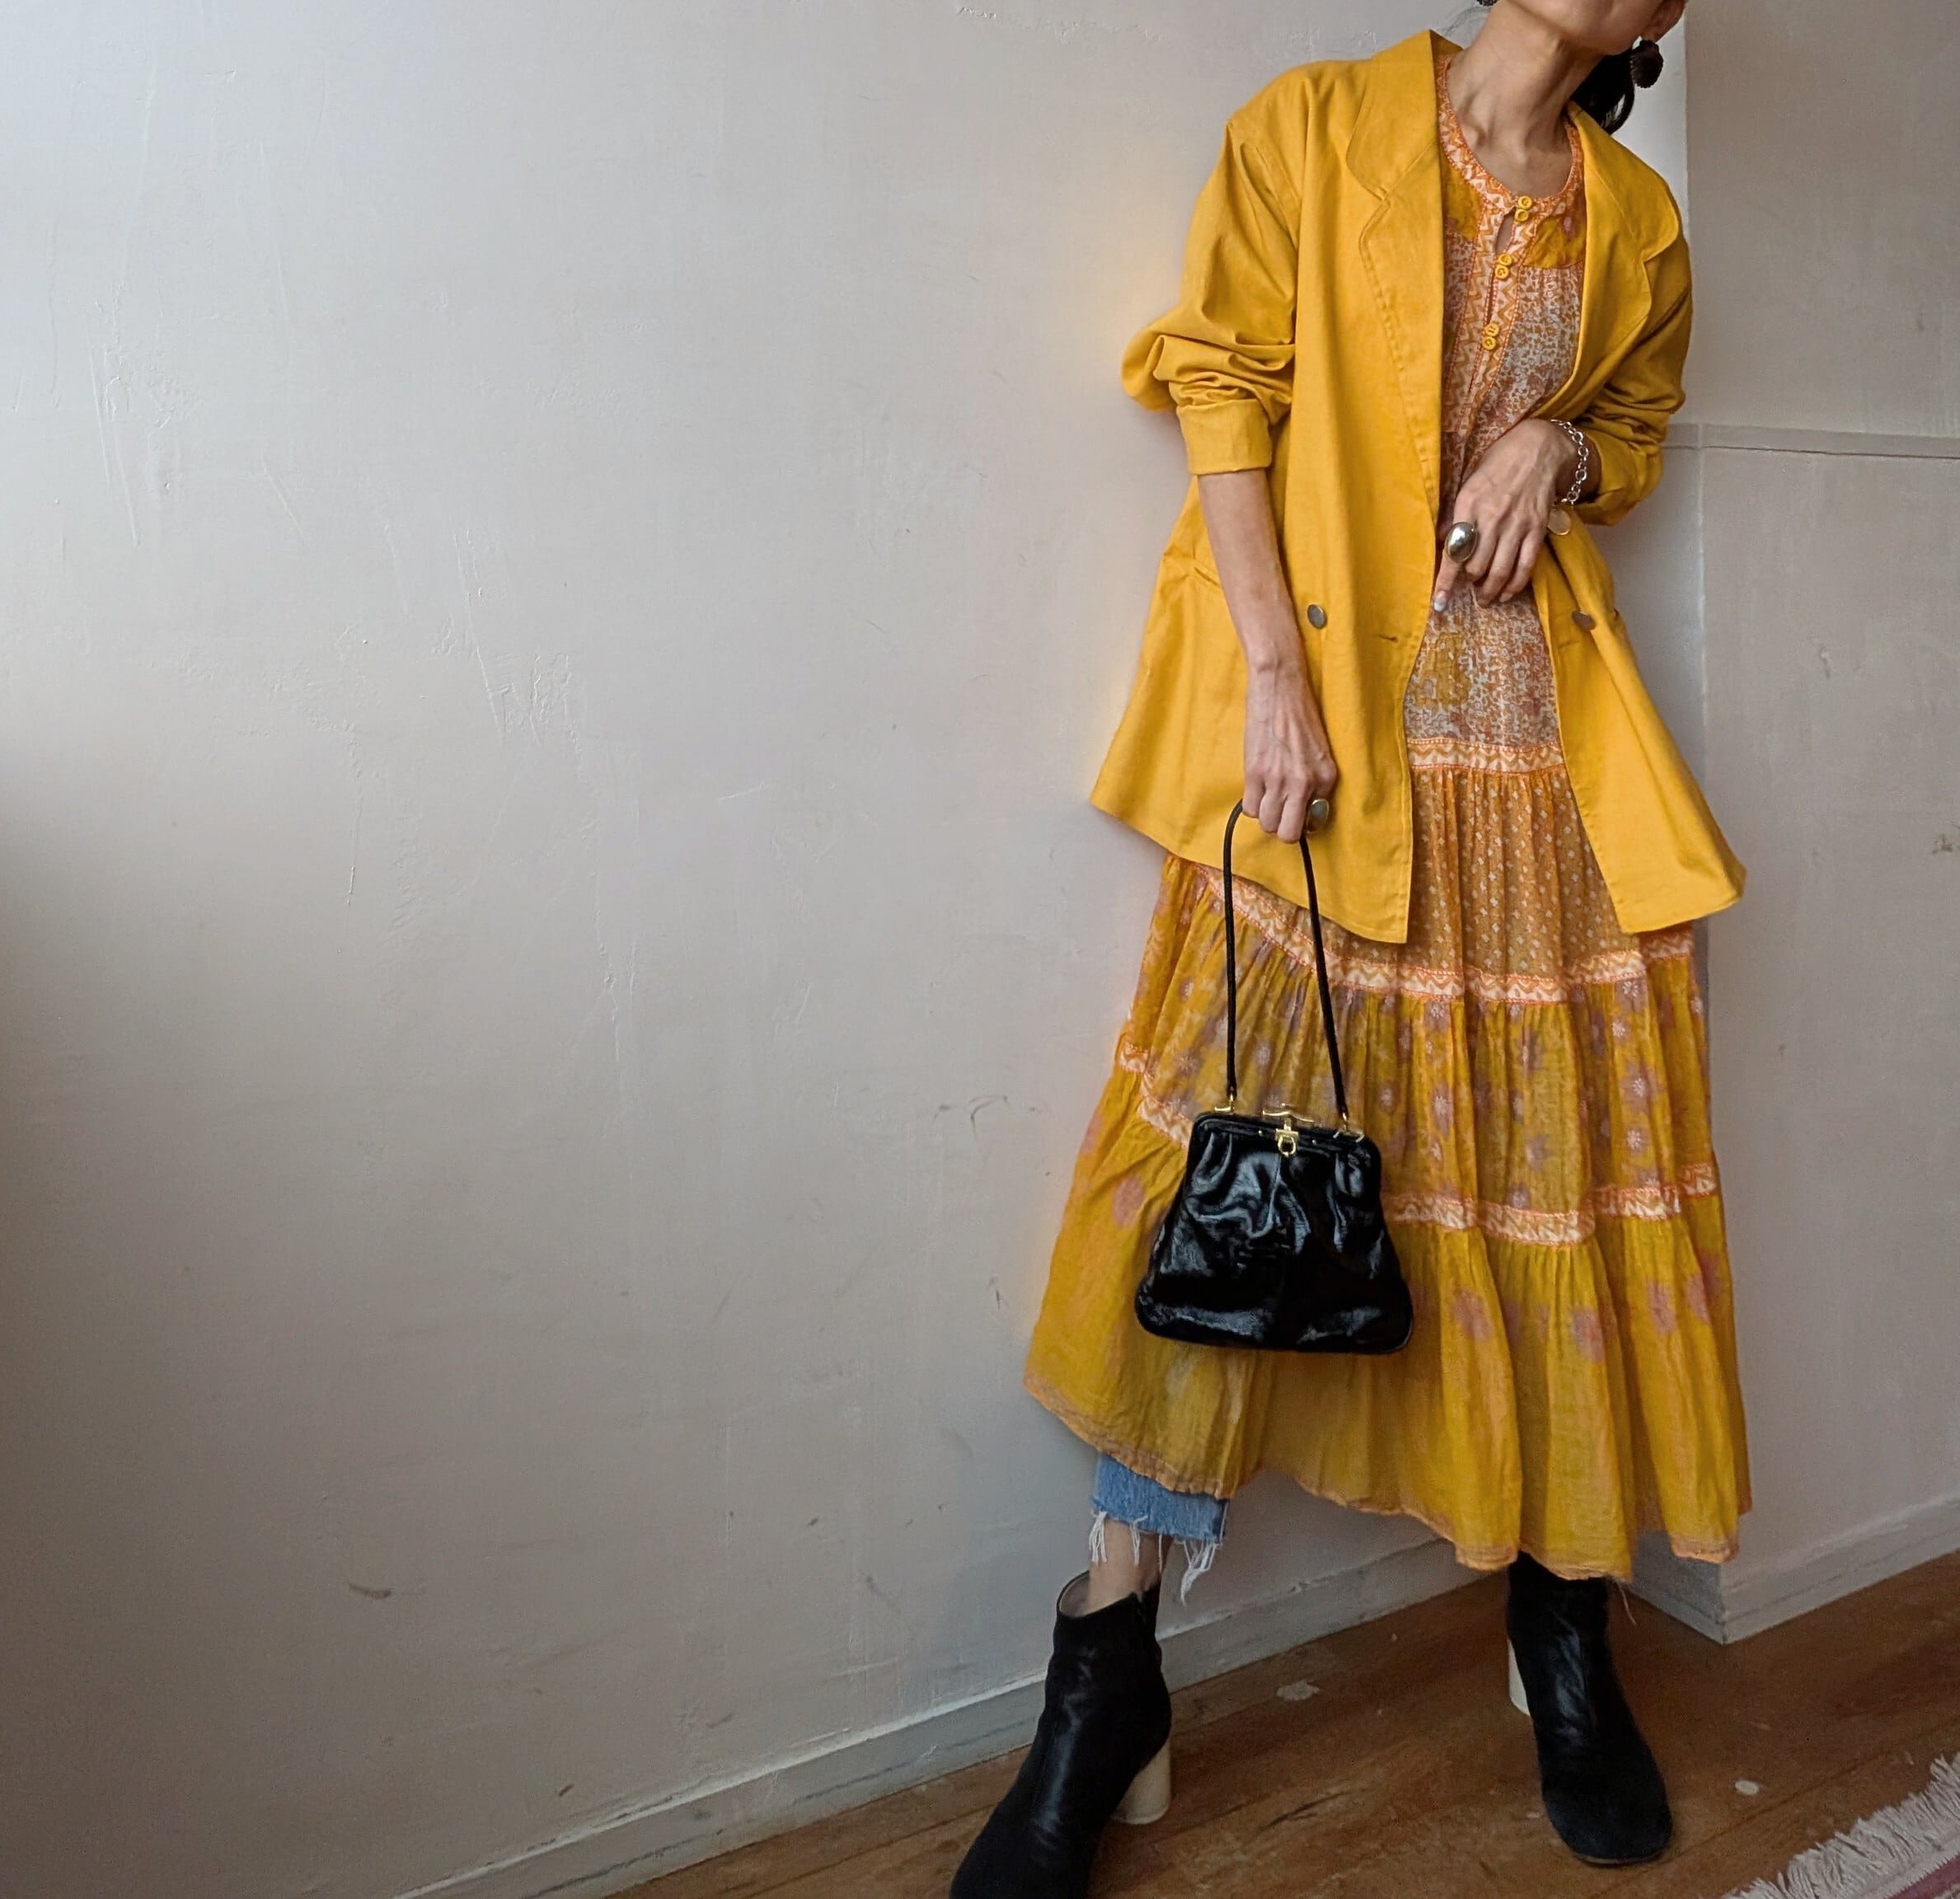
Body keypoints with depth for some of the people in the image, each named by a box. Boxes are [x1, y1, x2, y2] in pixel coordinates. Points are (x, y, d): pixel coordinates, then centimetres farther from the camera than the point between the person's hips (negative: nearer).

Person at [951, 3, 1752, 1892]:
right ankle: (1108, 1682, 8)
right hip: (1324, 733, -4)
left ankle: (1564, 1629, 26)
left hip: (1543, 757, 5)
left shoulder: (1638, 219, 18)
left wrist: (1564, 449, 3)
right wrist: (1273, 680, -13)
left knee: (1568, 1176, 5)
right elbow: (1227, 407, -1)